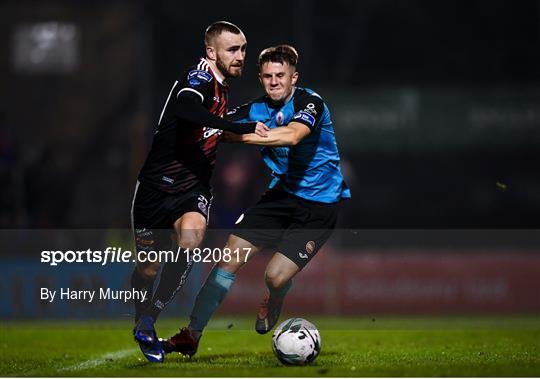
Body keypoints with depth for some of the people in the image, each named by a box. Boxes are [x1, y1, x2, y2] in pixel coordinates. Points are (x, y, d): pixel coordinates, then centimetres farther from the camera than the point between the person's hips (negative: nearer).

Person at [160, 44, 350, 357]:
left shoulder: (310, 102, -18)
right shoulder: (259, 109, 0)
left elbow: (292, 135, -39)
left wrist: (237, 134, -42)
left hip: (320, 204, -6)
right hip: (283, 192, 6)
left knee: (276, 277, -16)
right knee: (231, 258, -4)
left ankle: (273, 304, 23)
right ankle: (192, 335, 6)